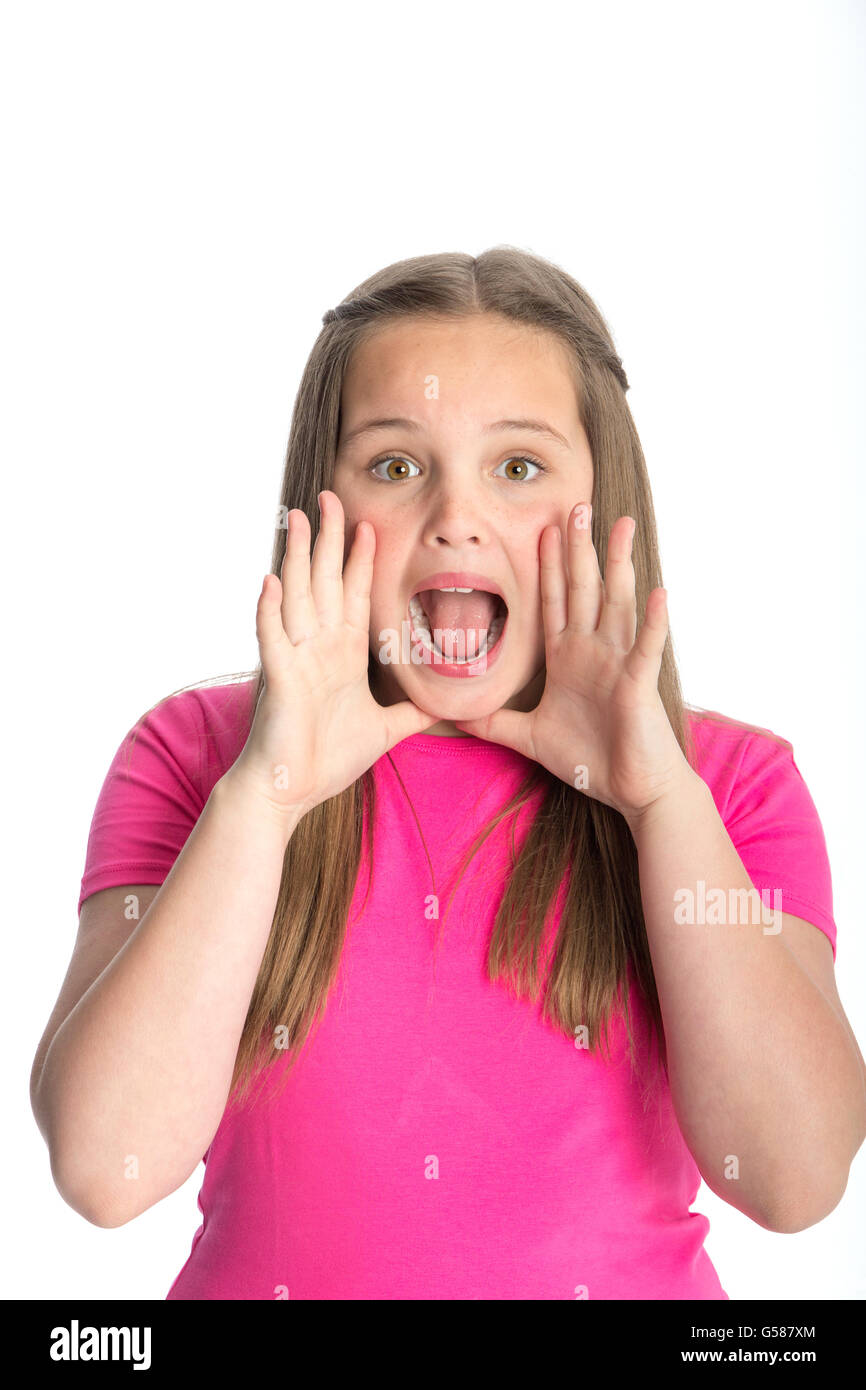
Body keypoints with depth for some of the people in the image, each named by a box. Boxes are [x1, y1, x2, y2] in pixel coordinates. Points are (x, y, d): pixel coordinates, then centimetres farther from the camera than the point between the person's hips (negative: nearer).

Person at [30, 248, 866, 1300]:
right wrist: (264, 795, -17)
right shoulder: (189, 752, -1)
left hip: (636, 1278, 0)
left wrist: (663, 799, -15)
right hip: (269, 1275, 0)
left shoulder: (730, 780, 1)